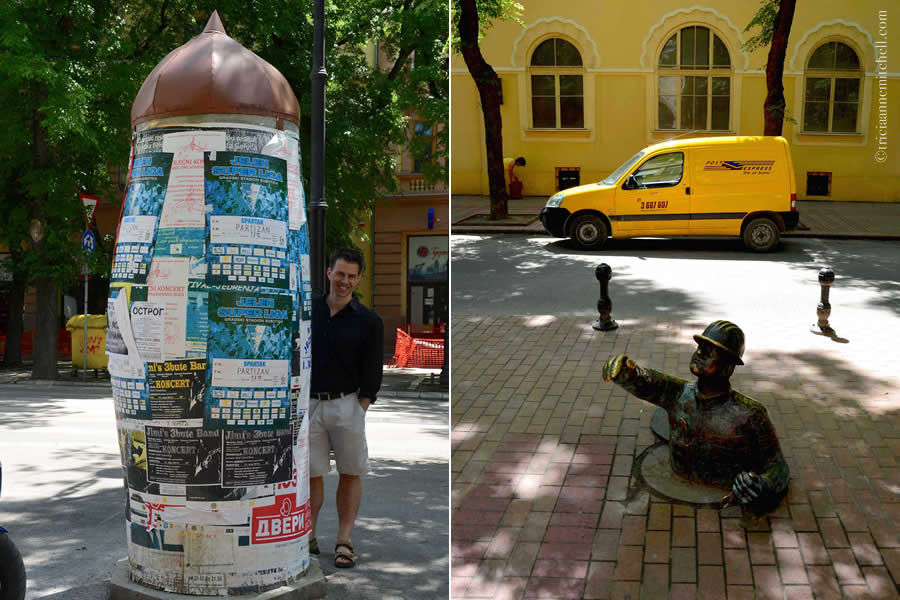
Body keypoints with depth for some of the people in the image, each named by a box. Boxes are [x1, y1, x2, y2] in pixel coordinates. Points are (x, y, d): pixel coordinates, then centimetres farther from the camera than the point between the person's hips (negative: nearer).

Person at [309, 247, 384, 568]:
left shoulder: (368, 322, -1)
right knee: (310, 474, 4)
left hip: (347, 404, -1)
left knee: (350, 473, 3)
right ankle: (308, 538, 14)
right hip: (308, 402, 1)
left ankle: (344, 541, 11)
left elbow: (372, 374, -1)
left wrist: (359, 411, -7)